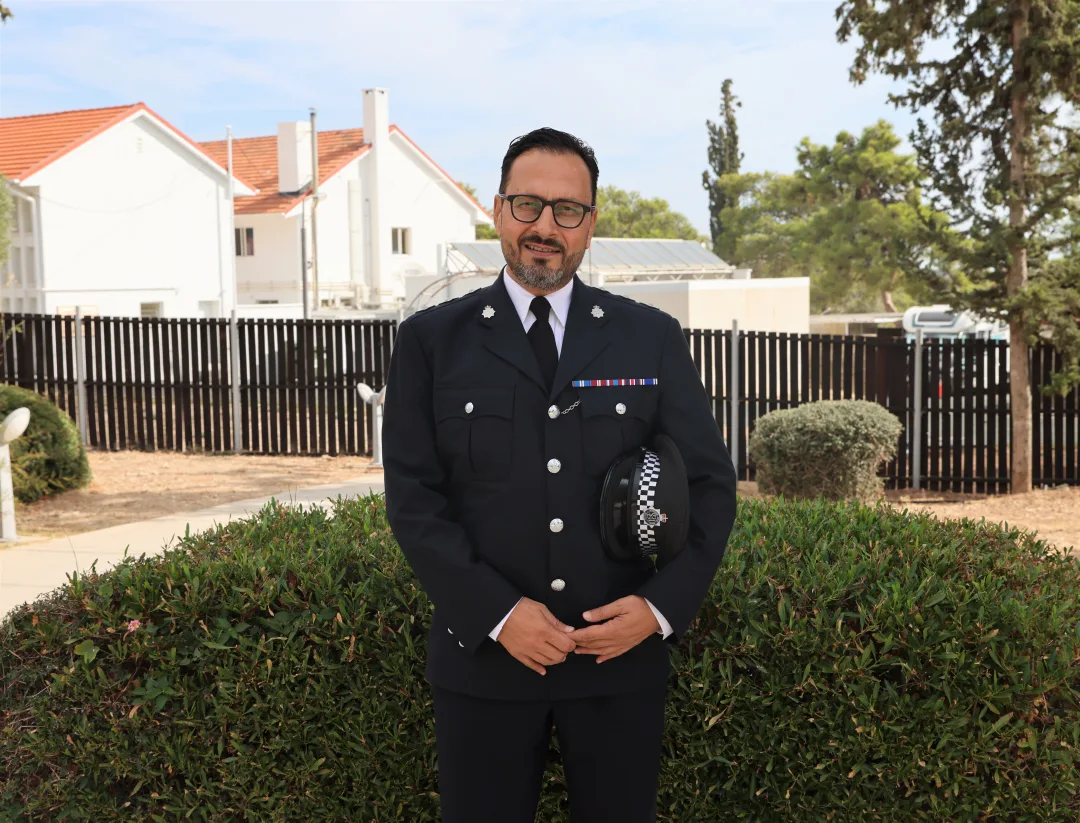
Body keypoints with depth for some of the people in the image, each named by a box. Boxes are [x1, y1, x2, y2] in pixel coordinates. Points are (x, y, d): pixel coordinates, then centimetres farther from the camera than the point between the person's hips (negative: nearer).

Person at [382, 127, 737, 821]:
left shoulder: (653, 338, 3)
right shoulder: (432, 340, 1)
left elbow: (711, 483, 3)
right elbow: (413, 498, -4)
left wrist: (663, 606, -11)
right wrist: (497, 612, -14)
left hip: (625, 656, 1)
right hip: (484, 659, -1)